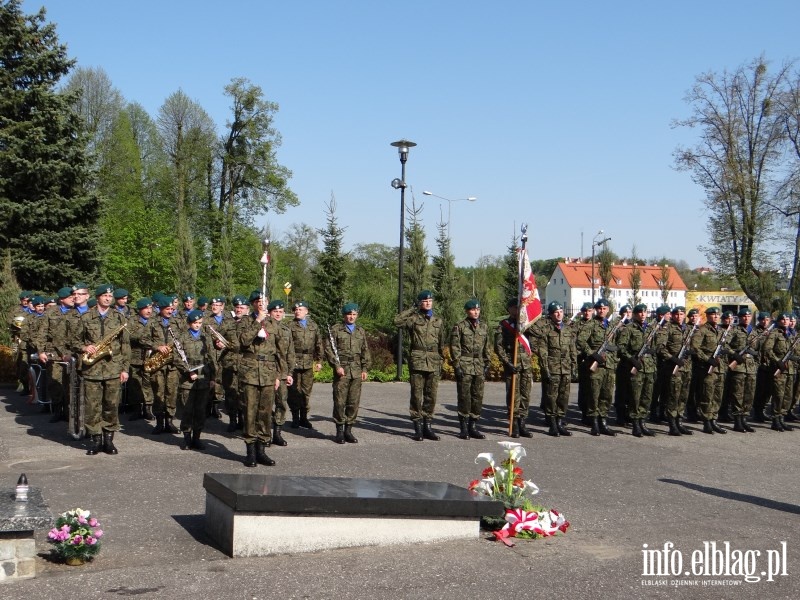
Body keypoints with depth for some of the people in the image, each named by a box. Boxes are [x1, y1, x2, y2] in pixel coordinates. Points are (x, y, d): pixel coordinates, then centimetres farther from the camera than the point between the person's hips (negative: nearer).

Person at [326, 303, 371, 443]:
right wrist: (336, 366, -10)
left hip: (357, 372, 4)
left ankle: (348, 430, 11)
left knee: (354, 402, 3)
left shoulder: (361, 331, 17)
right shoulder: (336, 329, 3)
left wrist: (365, 369, 9)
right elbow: (328, 349, -1)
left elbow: (365, 351, 19)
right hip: (341, 371, -4)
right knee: (340, 402, -5)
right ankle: (339, 431, 4)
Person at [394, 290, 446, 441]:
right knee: (417, 395, -1)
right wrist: (413, 309, -8)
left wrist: (441, 360, 15)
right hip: (417, 361, -3)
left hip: (433, 362, 3)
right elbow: (397, 321, -17)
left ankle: (427, 426, 15)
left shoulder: (438, 320, 14)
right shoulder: (414, 318, 2)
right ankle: (418, 428, 5)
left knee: (431, 396, 6)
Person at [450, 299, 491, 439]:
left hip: (479, 366, 5)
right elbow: (454, 347, -5)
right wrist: (457, 366, -11)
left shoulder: (484, 327, 13)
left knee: (478, 397, 4)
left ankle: (473, 426, 14)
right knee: (464, 397, -4)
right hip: (464, 366, -5)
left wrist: (487, 364, 12)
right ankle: (463, 429, 3)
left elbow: (486, 347, 18)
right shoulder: (459, 326, -2)